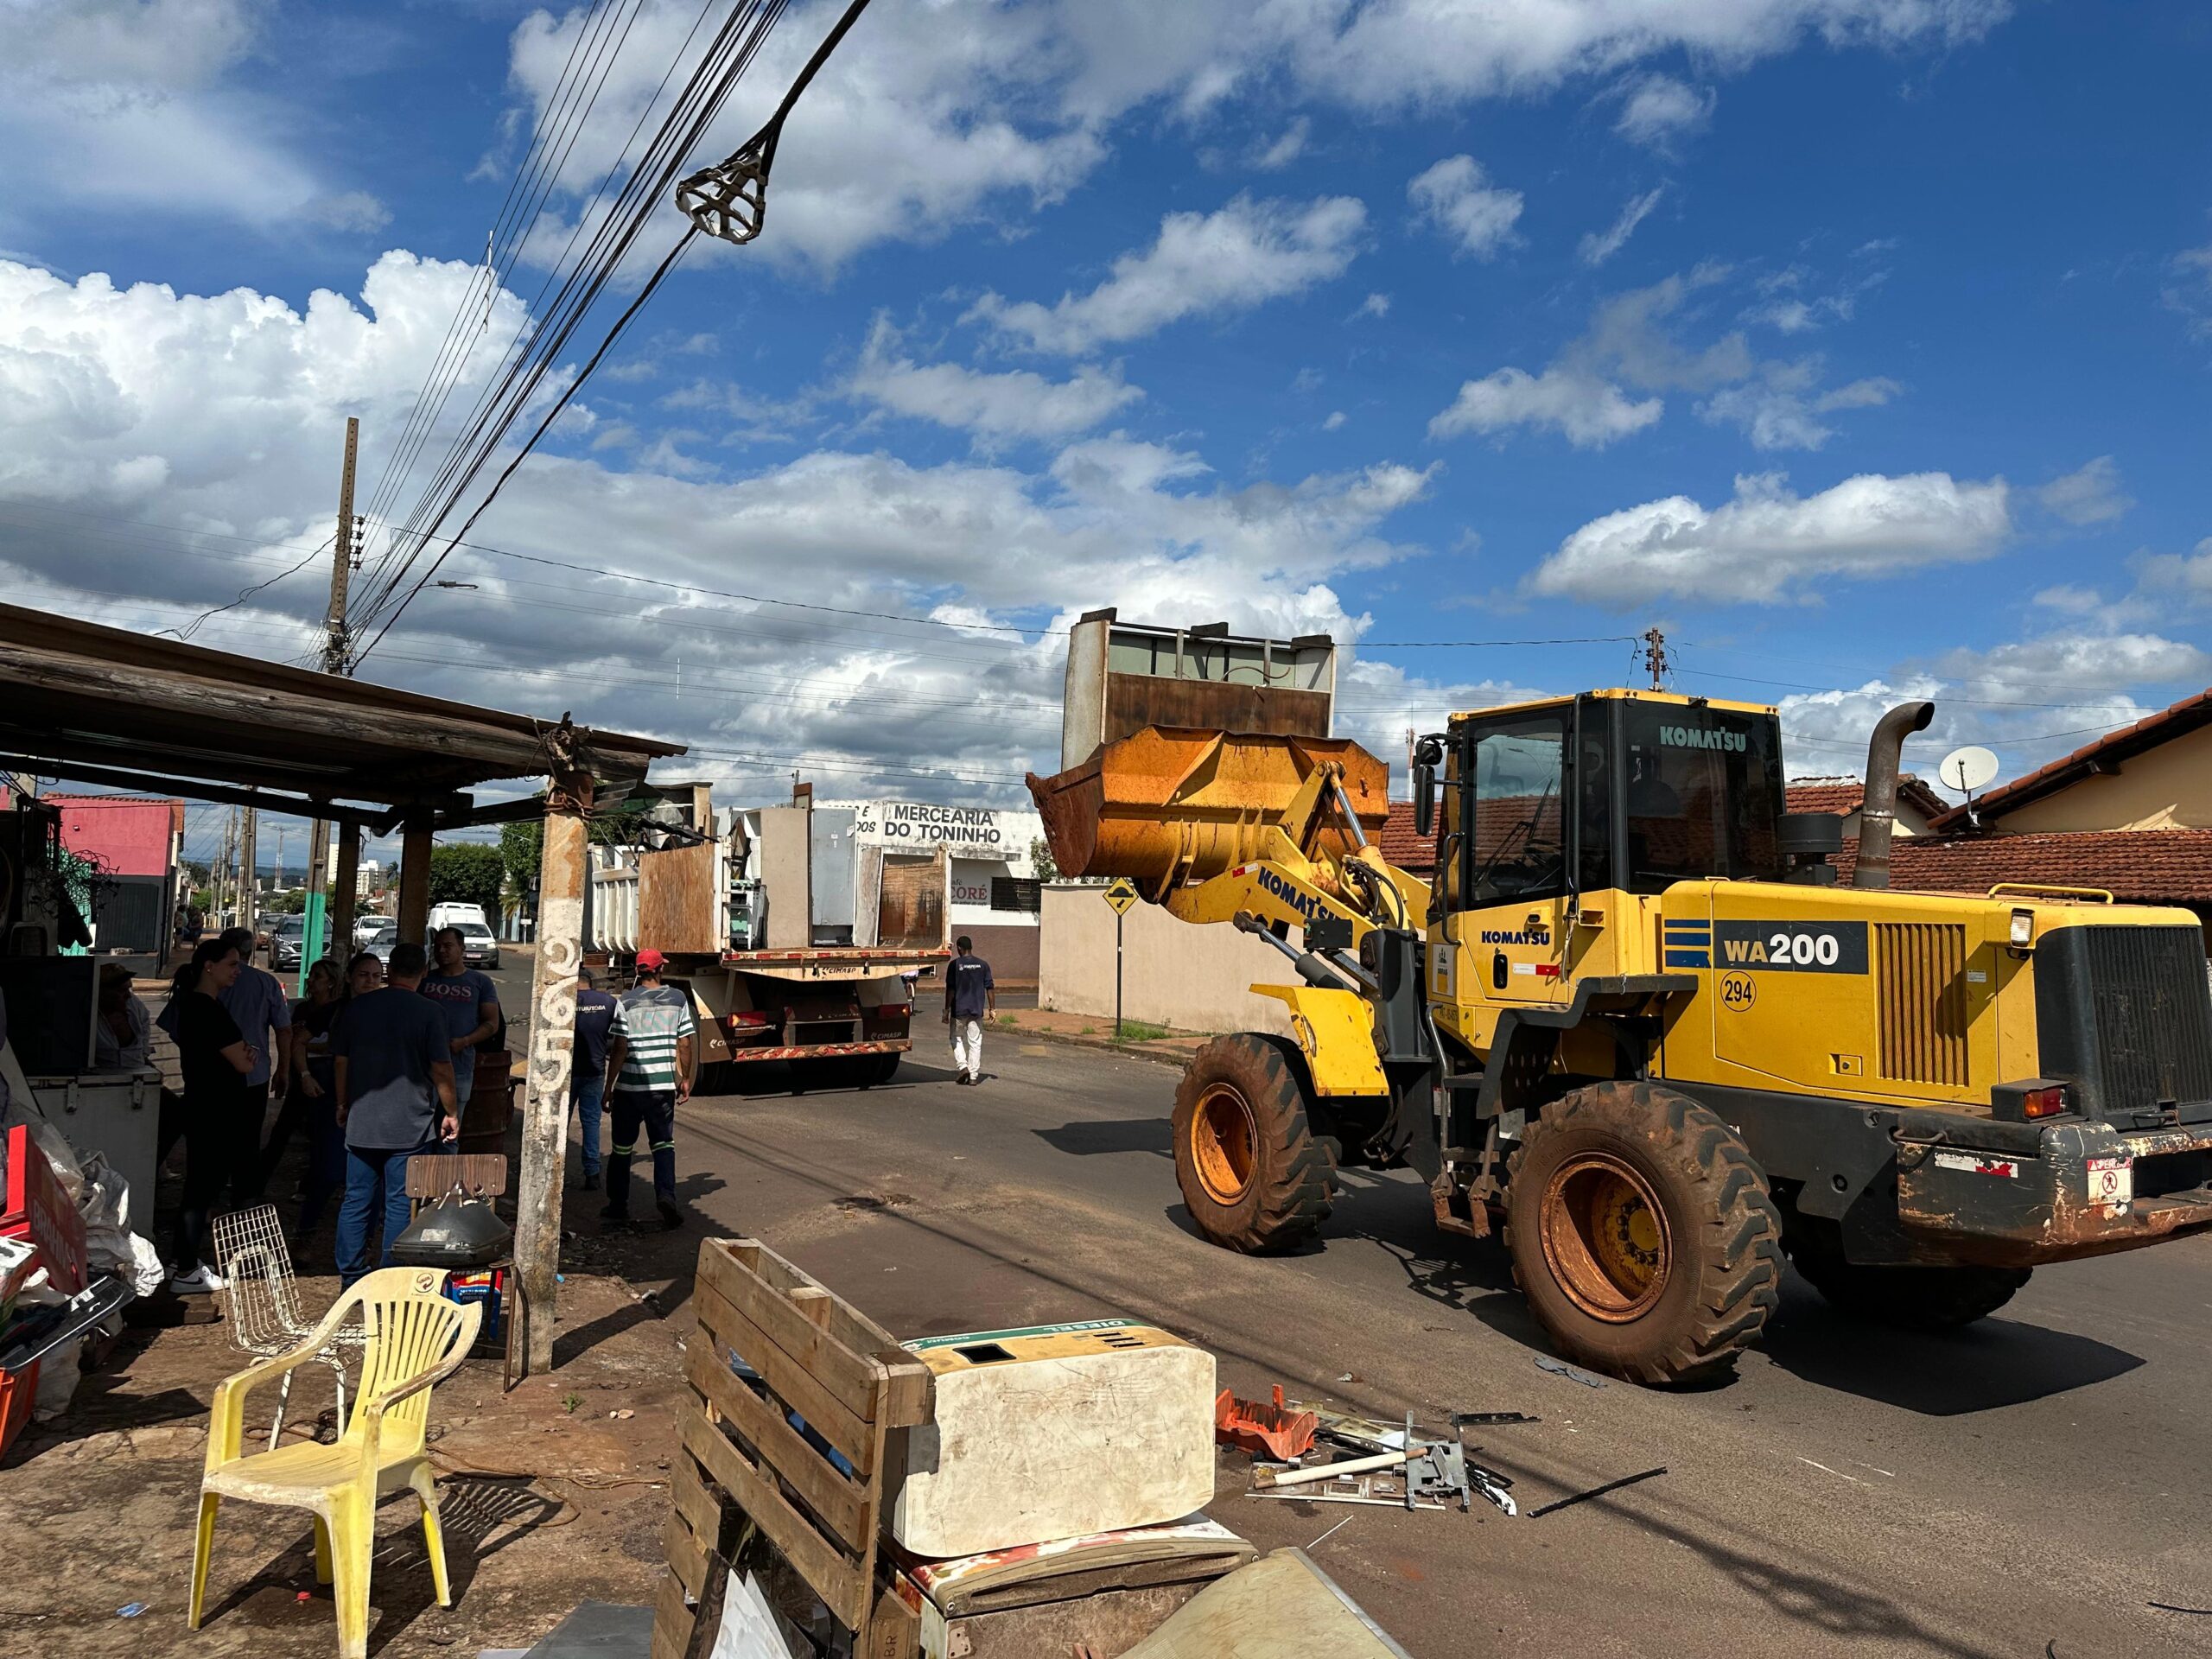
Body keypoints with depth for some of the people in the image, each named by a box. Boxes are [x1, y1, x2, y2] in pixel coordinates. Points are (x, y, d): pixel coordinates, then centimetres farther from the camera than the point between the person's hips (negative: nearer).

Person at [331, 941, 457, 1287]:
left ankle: (351, 1278, 18)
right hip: (411, 1127, -4)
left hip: (361, 1124, 4)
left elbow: (340, 1061, 10)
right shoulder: (429, 1012, -9)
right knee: (400, 1205, 4)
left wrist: (344, 1104, 24)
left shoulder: (354, 1008, 4)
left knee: (357, 1201, 11)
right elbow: (441, 1069, -9)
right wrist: (451, 1113, 2)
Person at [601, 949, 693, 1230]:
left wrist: (609, 1085, -1)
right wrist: (685, 1079, 12)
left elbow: (619, 1048, -8)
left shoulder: (626, 1001, -6)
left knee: (622, 1148, 13)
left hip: (629, 1085, -1)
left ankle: (618, 1205, 20)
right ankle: (666, 1195, -11)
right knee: (664, 1143, 9)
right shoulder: (678, 998, 1)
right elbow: (685, 1043, 2)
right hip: (664, 1084, 1)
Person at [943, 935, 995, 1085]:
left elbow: (950, 989, -8)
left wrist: (947, 1010, -3)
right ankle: (974, 1075, 6)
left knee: (957, 1039, 13)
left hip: (959, 1010, -2)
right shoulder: (983, 964, 3)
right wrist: (992, 1008, 10)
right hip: (977, 1010, 2)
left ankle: (962, 1066, -5)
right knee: (975, 1042, 7)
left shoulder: (954, 964, -6)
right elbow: (990, 988, 3)